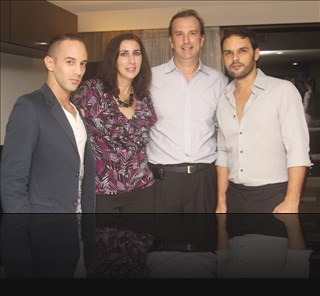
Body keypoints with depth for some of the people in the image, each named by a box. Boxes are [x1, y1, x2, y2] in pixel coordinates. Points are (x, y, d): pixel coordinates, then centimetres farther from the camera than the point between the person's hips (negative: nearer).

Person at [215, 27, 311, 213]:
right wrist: (221, 201, 9)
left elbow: (298, 150, -13)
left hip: (273, 195, -4)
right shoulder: (224, 100, 9)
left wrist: (291, 202, -19)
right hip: (234, 195, 5)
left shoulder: (283, 90, -8)